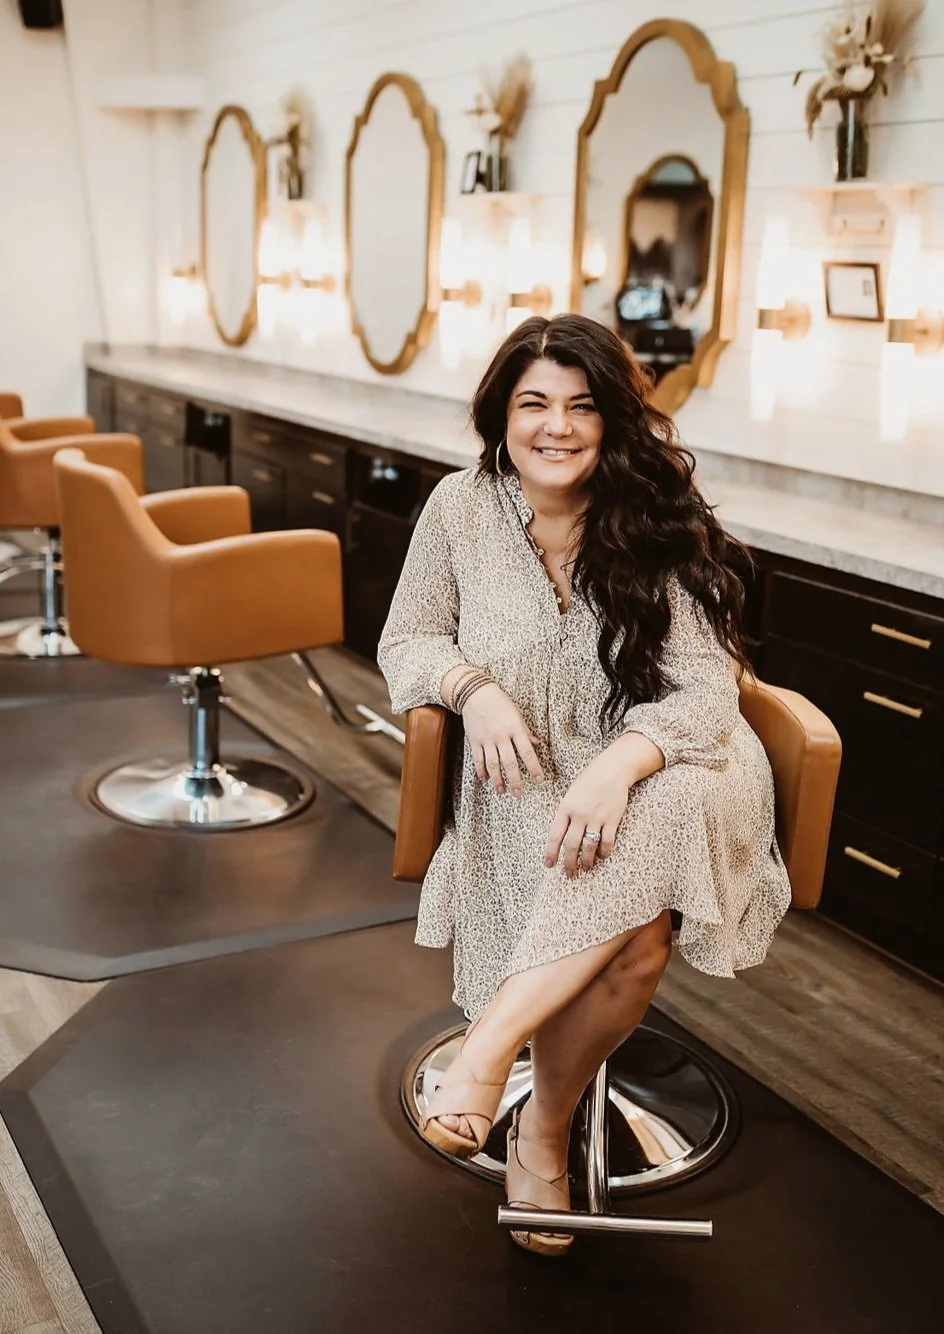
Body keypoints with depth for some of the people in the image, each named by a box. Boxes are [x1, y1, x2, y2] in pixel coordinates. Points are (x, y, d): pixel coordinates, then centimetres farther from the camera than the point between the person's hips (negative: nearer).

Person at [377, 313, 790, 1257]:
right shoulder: (463, 508, 0)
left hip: (656, 780, 0)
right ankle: (545, 1135, -2)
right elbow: (405, 642, 8)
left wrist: (619, 764, -34)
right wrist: (475, 688, -15)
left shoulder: (660, 527, -5)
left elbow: (707, 688, -13)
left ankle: (489, 1046, -21)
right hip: (528, 785, 0)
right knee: (630, 947, -27)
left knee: (643, 834, -37)